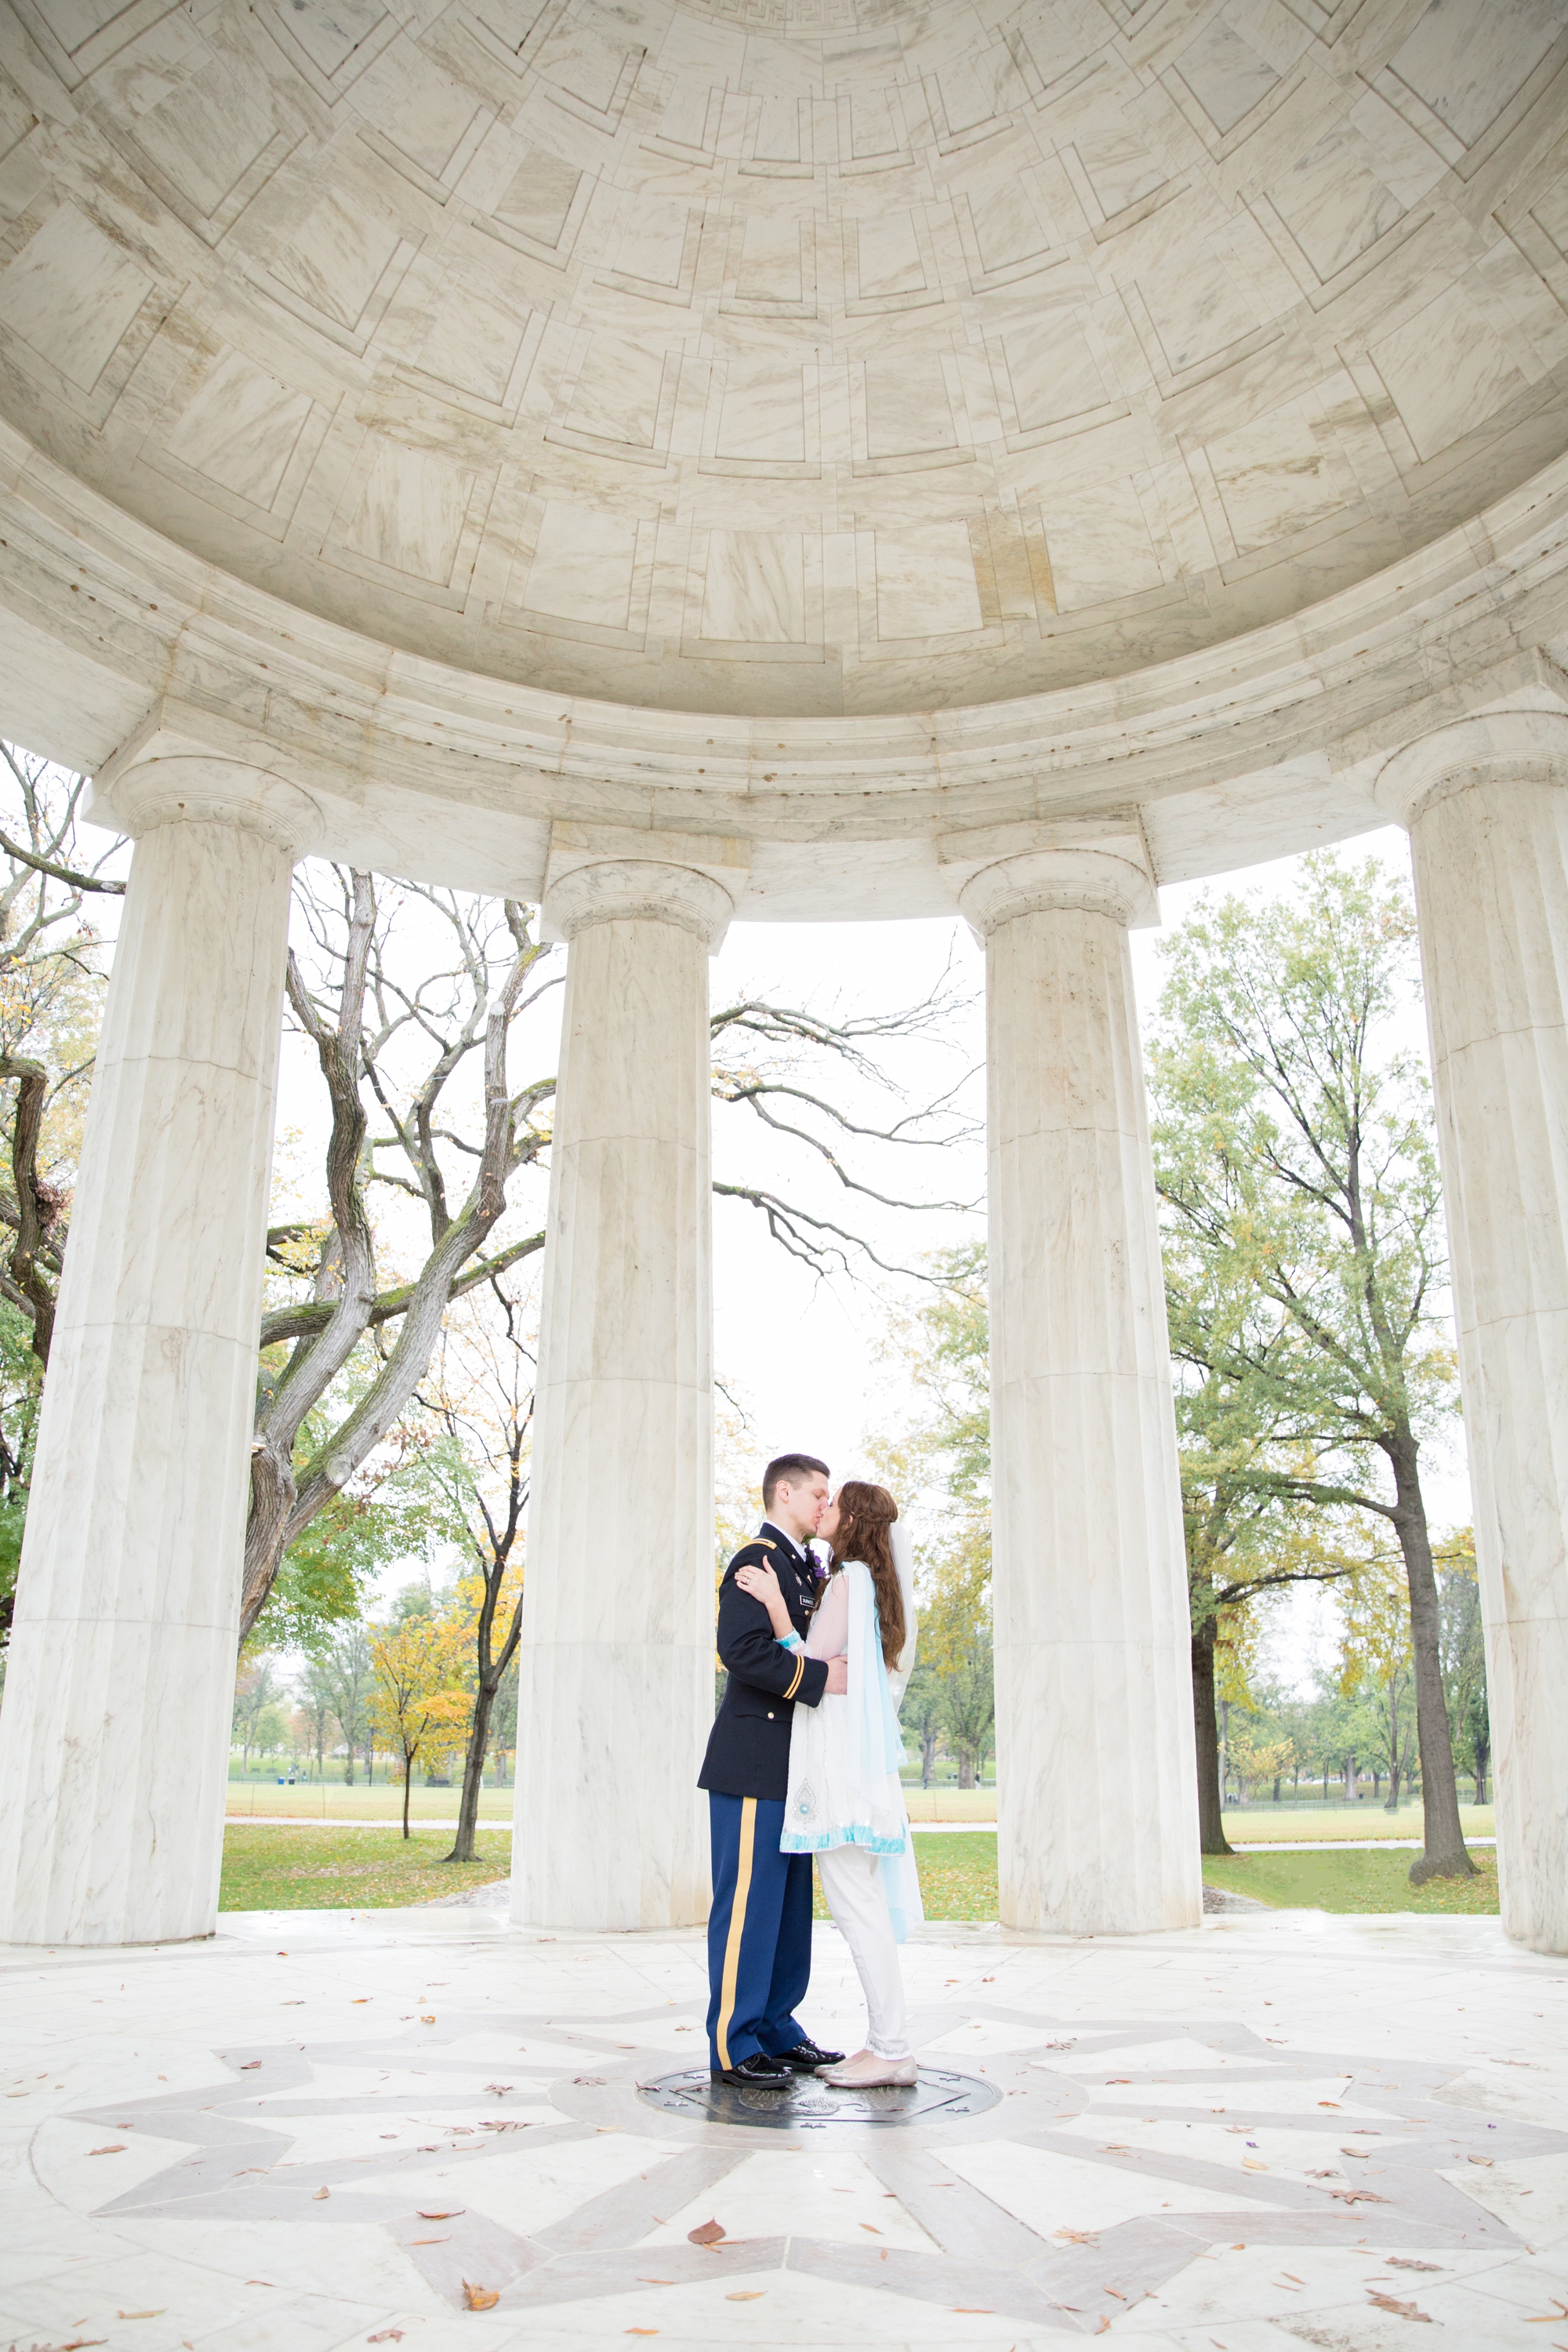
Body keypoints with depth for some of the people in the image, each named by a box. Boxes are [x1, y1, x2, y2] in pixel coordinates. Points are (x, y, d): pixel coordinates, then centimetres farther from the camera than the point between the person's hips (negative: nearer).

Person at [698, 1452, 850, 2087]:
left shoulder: (805, 1566, 20)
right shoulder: (757, 1560, -11)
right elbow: (742, 1650, -23)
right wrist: (820, 1676, -23)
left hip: (791, 1765, 10)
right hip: (754, 1763, -10)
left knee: (790, 1903, 14)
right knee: (747, 1902, -4)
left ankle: (774, 2028, 23)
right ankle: (733, 2046, 4)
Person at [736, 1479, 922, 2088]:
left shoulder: (849, 1580, -11)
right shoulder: (870, 1582, 16)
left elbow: (809, 1669, -14)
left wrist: (775, 1603, -18)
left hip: (842, 1764, -10)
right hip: (855, 1763, 10)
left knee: (855, 1905, -5)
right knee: (864, 1905, 11)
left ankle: (893, 2050, -1)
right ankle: (885, 2042, 15)